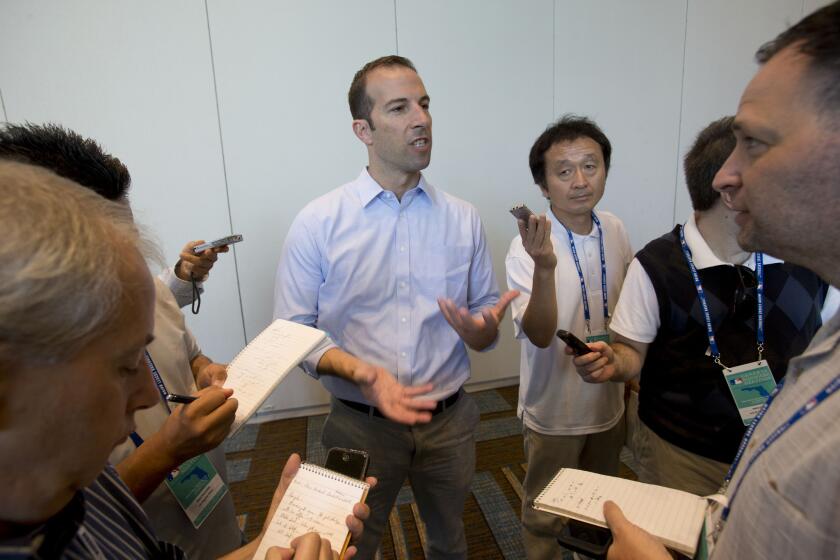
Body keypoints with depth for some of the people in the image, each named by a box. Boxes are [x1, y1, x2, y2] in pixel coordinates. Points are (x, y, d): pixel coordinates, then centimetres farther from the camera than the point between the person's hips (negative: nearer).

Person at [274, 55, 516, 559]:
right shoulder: (318, 223, -10)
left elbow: (488, 319, 4)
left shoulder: (463, 219, -2)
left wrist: (479, 329, -20)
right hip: (360, 424, -2)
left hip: (450, 422, 3)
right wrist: (360, 372, -25)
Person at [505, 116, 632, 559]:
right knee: (547, 520, 15)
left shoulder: (615, 231, -5)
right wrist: (544, 267, -44)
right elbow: (540, 335, -29)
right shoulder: (529, 245, -22)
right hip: (555, 410, -5)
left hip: (609, 402, 6)